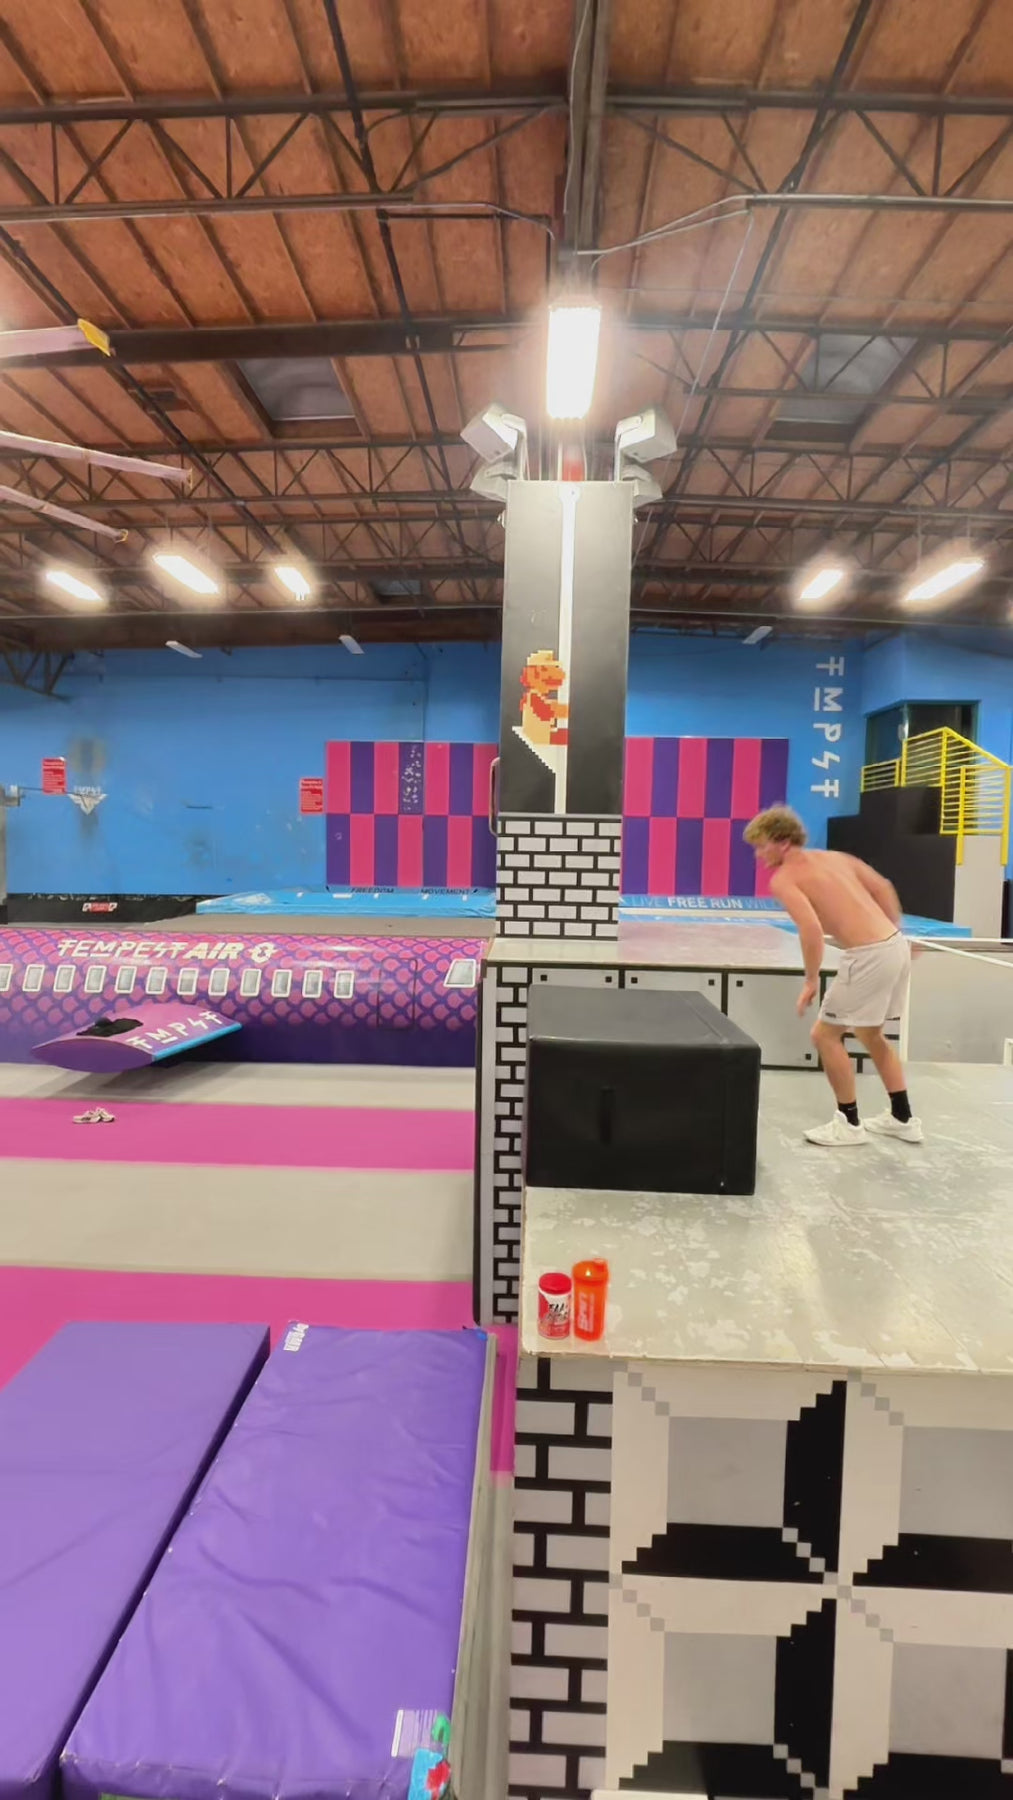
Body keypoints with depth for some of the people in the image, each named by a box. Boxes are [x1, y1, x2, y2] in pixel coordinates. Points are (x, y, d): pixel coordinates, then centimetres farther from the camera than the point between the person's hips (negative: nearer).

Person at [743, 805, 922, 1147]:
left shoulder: (783, 878, -7)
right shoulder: (833, 857, 16)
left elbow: (812, 928, -20)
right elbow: (884, 889, 17)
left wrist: (811, 982, -12)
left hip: (869, 956, -9)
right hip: (895, 945, 9)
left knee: (825, 1035, 7)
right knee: (870, 1033, 25)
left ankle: (849, 1124, 17)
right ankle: (902, 1119, 34)